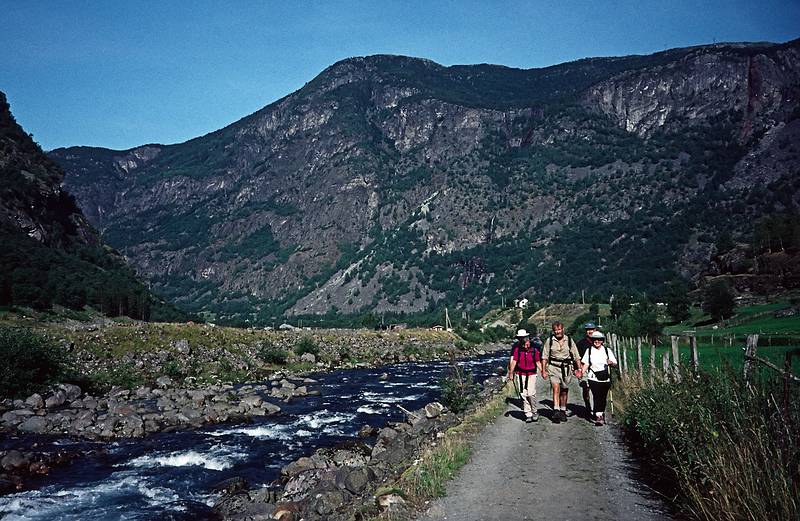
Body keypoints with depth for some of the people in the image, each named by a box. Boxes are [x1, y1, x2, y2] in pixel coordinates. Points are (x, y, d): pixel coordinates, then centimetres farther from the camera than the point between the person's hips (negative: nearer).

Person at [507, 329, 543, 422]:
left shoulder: (535, 350, -4)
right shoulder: (517, 349, -3)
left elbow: (538, 362, 2)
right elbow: (514, 361, -2)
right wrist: (511, 373, -6)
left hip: (531, 375, -1)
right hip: (520, 375, 1)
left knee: (531, 394, -11)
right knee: (523, 395, 0)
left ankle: (534, 412, 10)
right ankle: (528, 414, 8)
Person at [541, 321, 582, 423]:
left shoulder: (569, 340, 4)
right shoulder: (549, 341, 0)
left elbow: (576, 357, 9)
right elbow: (544, 357, 4)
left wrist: (579, 369, 2)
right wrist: (543, 370, -2)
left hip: (566, 368, 2)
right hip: (553, 368, -2)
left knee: (564, 391, 11)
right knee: (556, 388, -18)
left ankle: (563, 411, 26)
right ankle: (556, 411, -22)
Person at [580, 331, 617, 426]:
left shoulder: (607, 350, 6)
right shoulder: (589, 350, 6)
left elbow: (615, 363, 6)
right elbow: (586, 364, 7)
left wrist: (611, 362, -16)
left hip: (605, 378, 2)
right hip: (594, 378, -1)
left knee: (603, 397, 9)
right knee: (596, 396, -12)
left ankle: (602, 413, 30)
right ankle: (598, 417, -15)